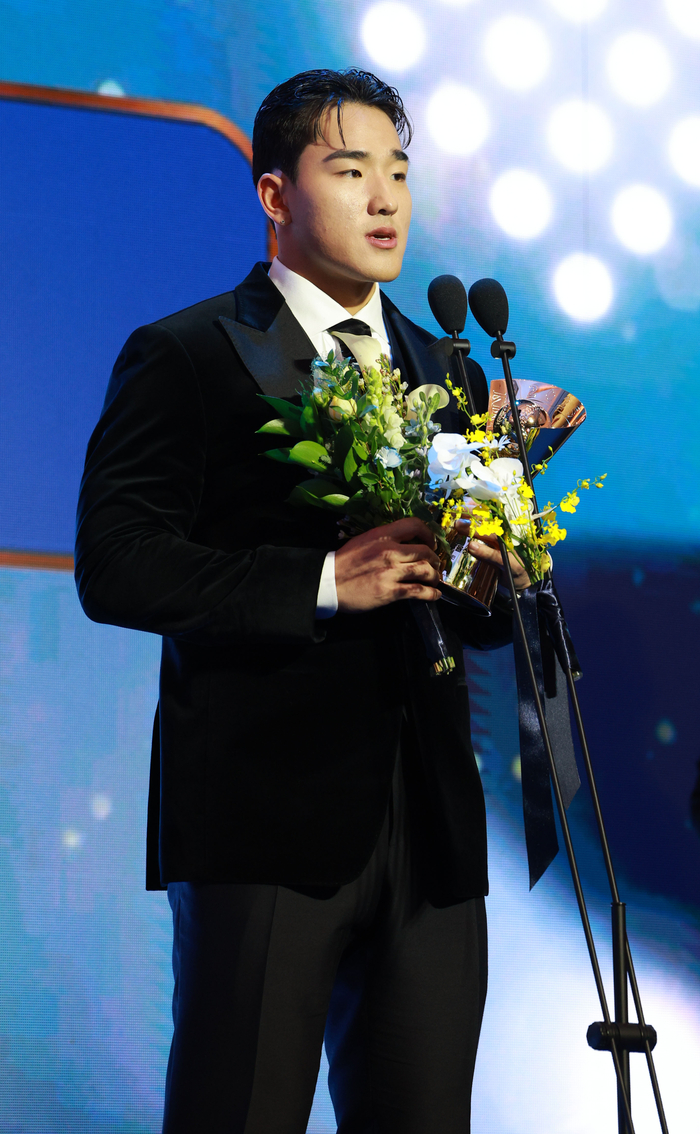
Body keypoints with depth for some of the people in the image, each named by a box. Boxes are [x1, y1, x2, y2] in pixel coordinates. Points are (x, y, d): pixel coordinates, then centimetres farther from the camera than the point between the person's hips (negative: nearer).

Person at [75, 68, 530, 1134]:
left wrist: (491, 583, -3)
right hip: (264, 817, -5)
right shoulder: (183, 357, 0)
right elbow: (115, 567, -11)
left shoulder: (447, 372, 18)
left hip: (428, 828, 5)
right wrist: (322, 583, -19)